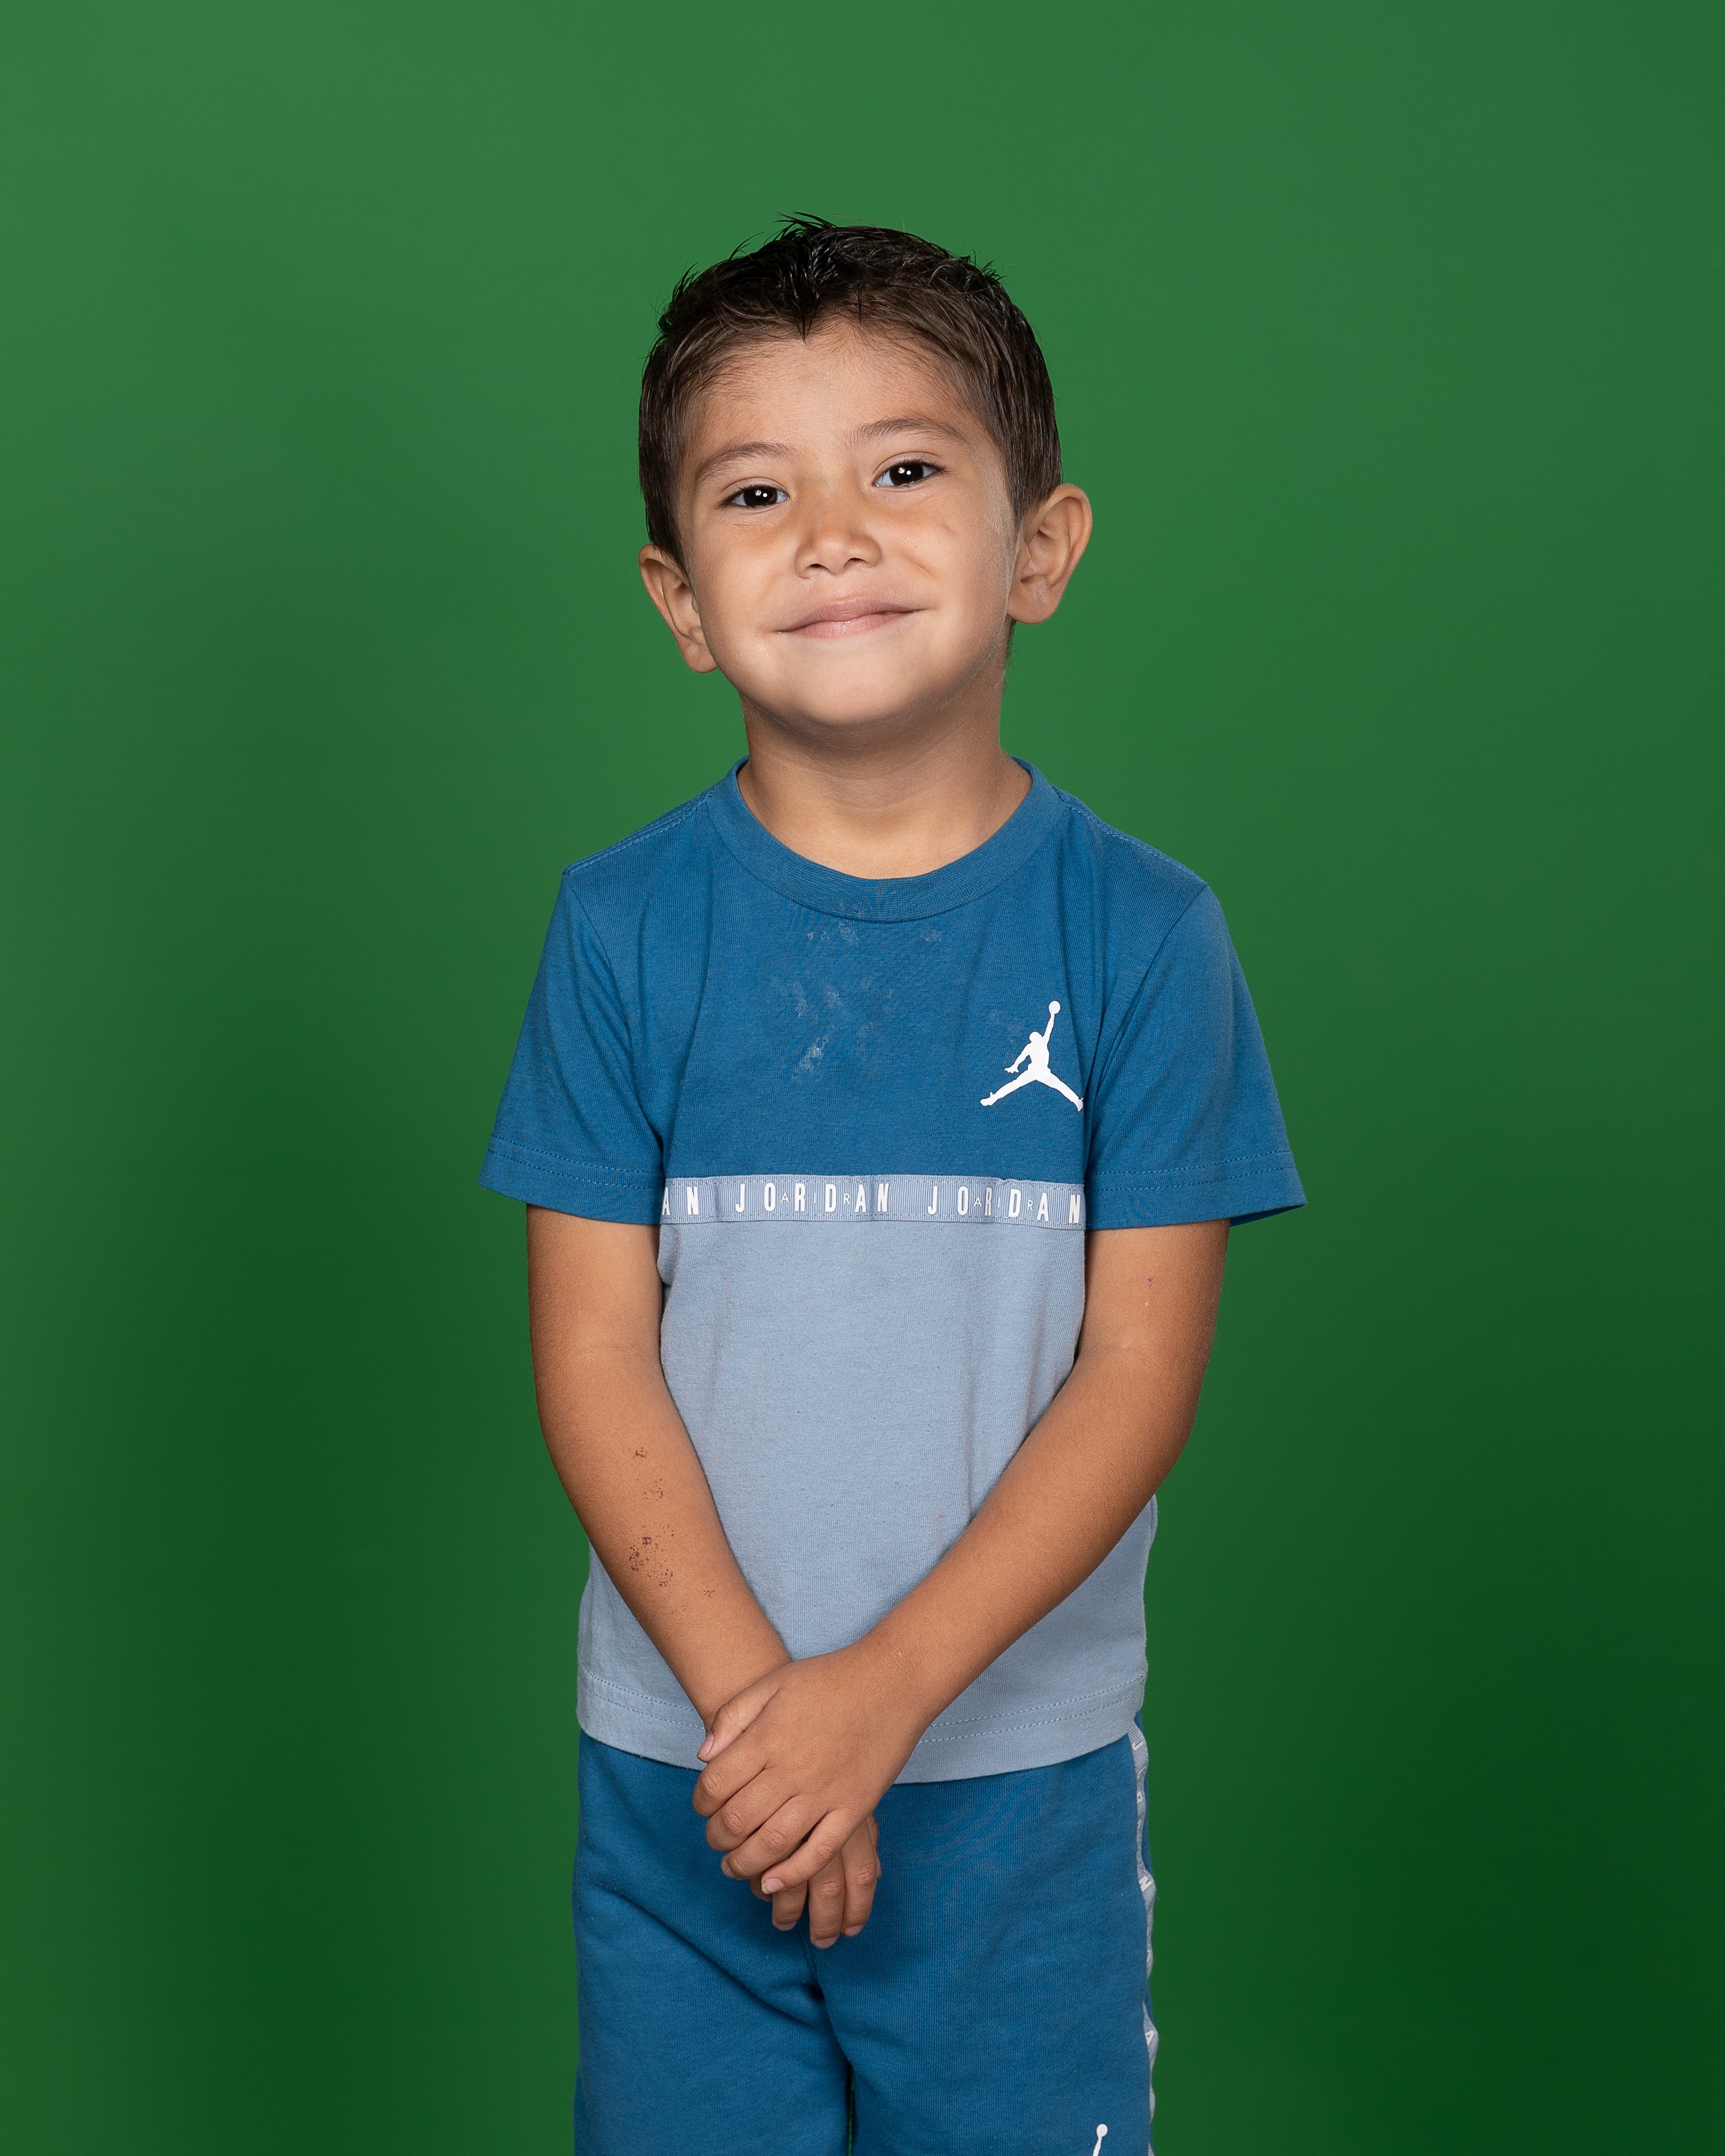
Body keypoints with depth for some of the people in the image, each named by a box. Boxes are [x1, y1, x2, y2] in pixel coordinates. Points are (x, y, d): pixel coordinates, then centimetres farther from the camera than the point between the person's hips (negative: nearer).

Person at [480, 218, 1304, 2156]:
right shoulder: (626, 925, -5)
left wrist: (885, 1687, -15)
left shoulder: (1138, 933, -7)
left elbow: (1139, 1371, -8)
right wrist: (751, 1696, -13)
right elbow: (594, 1360, -5)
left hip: (1024, 1761, 0)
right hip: (684, 1765, 1)